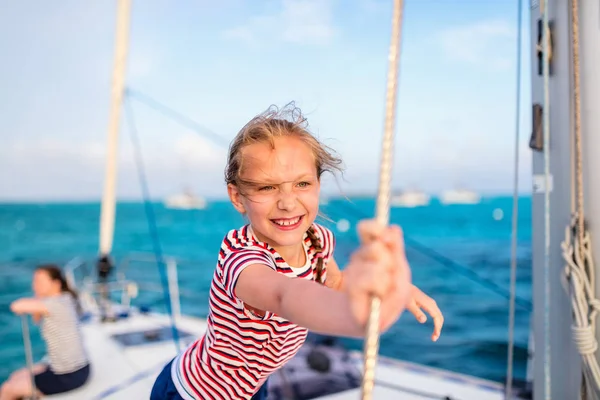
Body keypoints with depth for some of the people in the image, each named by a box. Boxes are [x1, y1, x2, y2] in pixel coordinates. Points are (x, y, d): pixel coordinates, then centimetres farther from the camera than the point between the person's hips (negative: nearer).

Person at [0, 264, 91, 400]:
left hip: (69, 376, -9)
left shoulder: (56, 303, -23)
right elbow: (38, 319, 16)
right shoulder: (65, 298, 4)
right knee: (16, 377, 21)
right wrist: (38, 298, -2)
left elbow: (16, 306, -29)